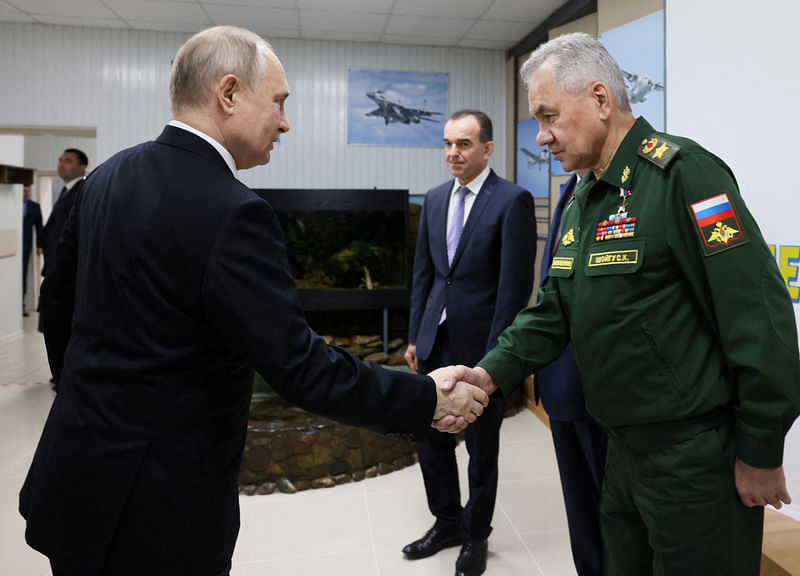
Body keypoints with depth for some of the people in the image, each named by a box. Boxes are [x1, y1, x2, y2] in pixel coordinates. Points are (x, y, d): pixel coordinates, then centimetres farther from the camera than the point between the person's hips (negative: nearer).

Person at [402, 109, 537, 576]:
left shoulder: (513, 200, -9)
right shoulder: (435, 199, 9)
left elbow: (515, 284, -13)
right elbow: (423, 273, 12)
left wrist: (493, 354, -15)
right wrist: (415, 336, 9)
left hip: (480, 344, -5)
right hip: (436, 340, 6)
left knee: (482, 446, 11)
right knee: (430, 436, 14)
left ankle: (476, 535, 33)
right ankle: (448, 522, 37)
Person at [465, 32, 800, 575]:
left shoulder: (681, 173, -18)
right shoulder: (584, 200, 9)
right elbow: (553, 311, 9)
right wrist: (492, 372, -5)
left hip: (696, 458, -8)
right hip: (625, 448, 8)